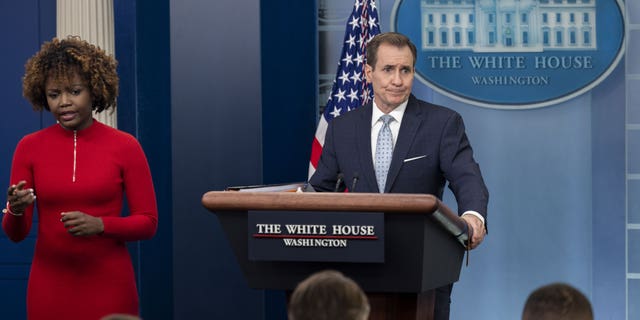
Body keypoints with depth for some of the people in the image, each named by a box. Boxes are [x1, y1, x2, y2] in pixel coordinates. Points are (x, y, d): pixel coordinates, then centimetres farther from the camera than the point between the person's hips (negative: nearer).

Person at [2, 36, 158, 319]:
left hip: (108, 287, -1)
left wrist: (100, 225, -17)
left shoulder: (125, 147, -2)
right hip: (50, 286, 1)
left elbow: (147, 222, -1)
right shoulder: (29, 148, 2)